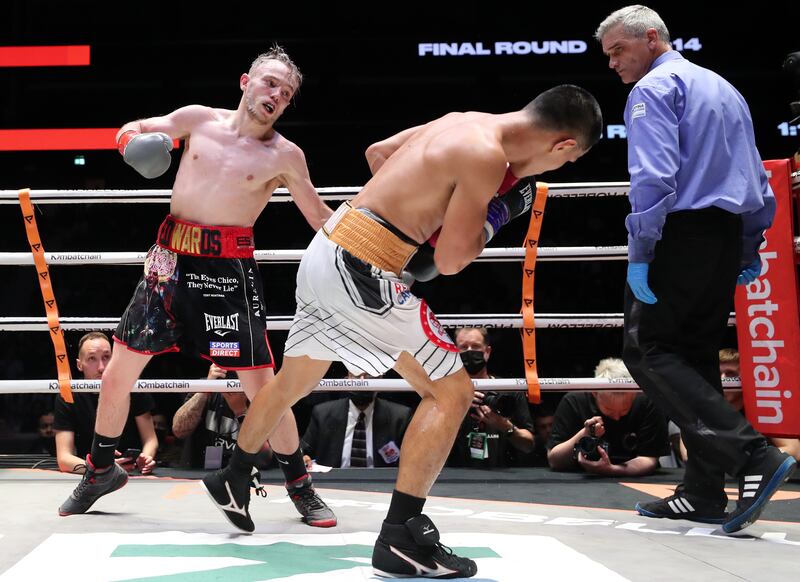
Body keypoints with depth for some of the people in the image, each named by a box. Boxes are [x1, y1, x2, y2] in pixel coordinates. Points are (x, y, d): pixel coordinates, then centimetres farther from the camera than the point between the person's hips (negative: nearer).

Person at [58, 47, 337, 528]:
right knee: (119, 370, 7)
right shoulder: (198, 119, 5)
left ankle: (300, 484, 13)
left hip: (231, 267, -2)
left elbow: (320, 218, 7)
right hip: (172, 257, 3)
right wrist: (135, 143, -9)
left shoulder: (285, 156, -1)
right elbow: (131, 130, 15)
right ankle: (101, 470, 29)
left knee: (260, 381, -5)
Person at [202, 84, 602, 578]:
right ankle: (400, 539, -4)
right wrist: (501, 212, 1)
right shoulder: (487, 156, -17)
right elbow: (449, 260, -14)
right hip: (362, 270, -10)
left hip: (325, 251, 10)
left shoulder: (461, 122, 10)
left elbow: (378, 153, 24)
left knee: (293, 383, 27)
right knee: (452, 391, -4)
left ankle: (234, 480, 46)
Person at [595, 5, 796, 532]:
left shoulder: (654, 88, -5)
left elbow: (654, 177, -19)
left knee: (649, 350, -6)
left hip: (680, 232, -9)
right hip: (726, 235, 9)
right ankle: (704, 493, 8)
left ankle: (754, 456, -18)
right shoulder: (724, 89, 22)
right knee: (696, 356, 11)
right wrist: (751, 250, 25)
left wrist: (638, 255, -18)